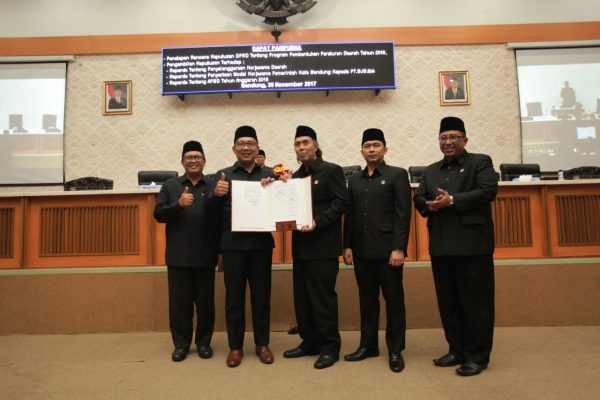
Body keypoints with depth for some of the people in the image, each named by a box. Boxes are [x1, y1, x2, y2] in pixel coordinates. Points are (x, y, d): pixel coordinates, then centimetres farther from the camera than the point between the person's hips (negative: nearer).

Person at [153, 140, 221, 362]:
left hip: (205, 256, -1)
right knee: (179, 302, 9)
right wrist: (178, 204, -17)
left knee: (205, 302, 9)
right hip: (178, 256, 1)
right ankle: (181, 344, 24)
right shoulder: (170, 186, 9)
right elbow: (158, 214, 1)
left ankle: (204, 342, 25)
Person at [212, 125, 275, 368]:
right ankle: (235, 346, 22)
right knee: (234, 297, 8)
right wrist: (216, 194, -19)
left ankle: (262, 344, 24)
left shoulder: (269, 176, 8)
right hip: (233, 244, 0)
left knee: (261, 296, 9)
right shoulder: (223, 176, 6)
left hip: (261, 244, 1)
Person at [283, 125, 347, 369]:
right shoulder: (296, 176, 17)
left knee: (323, 297, -2)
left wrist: (317, 222, -22)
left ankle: (330, 347, 12)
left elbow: (340, 202, -12)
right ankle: (309, 342, 26)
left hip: (323, 245, -7)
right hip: (300, 246, 7)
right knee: (302, 298, 12)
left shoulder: (331, 171, -3)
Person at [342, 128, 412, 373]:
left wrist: (399, 248, -13)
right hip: (362, 251, 4)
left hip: (388, 250, -4)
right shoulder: (354, 180, 14)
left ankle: (395, 350, 18)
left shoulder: (397, 175, 0)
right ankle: (368, 345, 24)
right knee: (367, 300, 12)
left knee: (394, 300, 5)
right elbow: (349, 216, 12)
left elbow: (403, 215, -7)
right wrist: (347, 246, 6)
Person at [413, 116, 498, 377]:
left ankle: (477, 356, 13)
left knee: (475, 302, 1)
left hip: (472, 243, -5)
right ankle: (457, 350, 24)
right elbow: (419, 198, 12)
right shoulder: (431, 170, 19)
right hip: (441, 245, 6)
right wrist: (430, 205, -11)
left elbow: (488, 192, -12)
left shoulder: (481, 162, 4)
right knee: (448, 302, 11)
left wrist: (452, 201, -18)